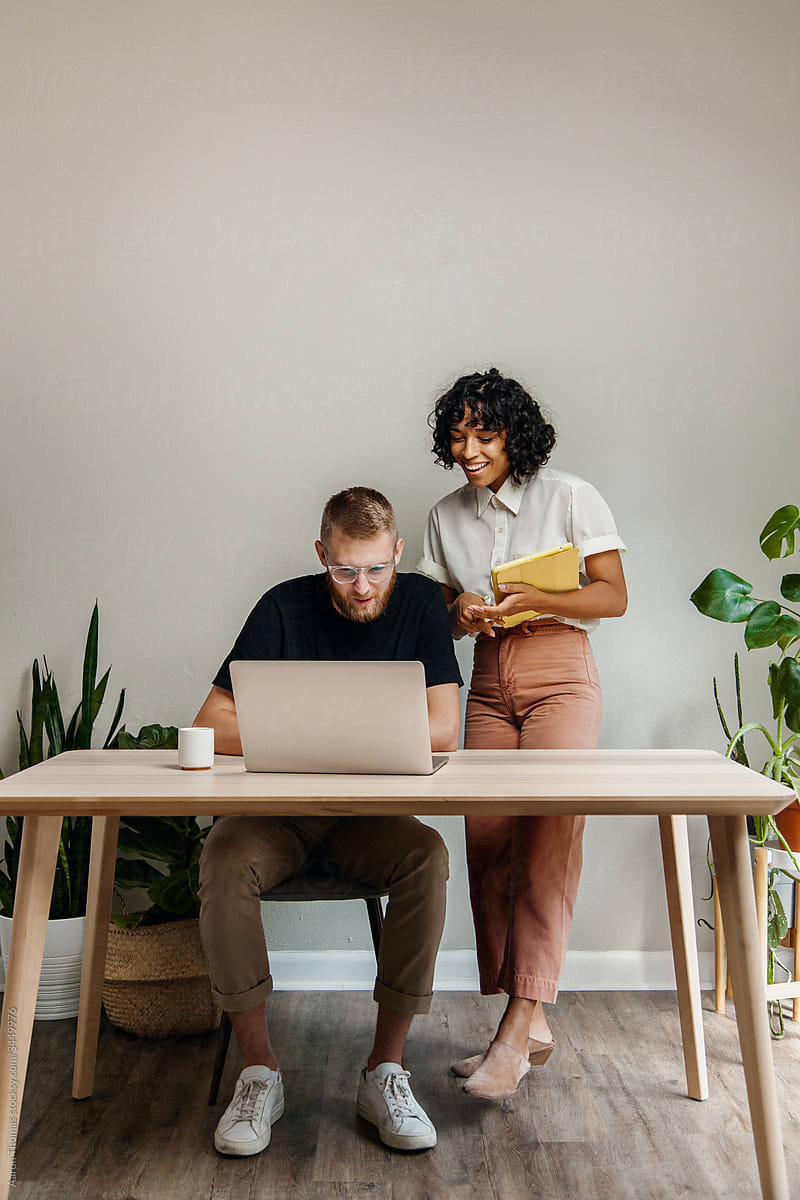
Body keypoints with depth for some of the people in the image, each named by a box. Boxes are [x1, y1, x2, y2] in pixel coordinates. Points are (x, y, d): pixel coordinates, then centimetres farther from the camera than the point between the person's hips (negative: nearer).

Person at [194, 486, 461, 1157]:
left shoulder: (420, 604, -3)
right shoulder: (286, 608, -5)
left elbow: (443, 732, -10)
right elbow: (211, 726, -9)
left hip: (368, 814, 1)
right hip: (279, 810, 0)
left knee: (427, 856, -30)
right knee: (225, 858, -30)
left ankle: (385, 1071, -16)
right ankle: (260, 1070, -14)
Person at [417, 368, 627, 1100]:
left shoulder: (569, 497, 1)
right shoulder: (447, 517, 14)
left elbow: (614, 597, -3)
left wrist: (533, 598, -18)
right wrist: (460, 614, -8)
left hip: (560, 678, -4)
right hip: (489, 686, 4)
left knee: (548, 842, -16)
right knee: (488, 845, -3)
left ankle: (519, 1025, -12)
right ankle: (529, 1028, 9)